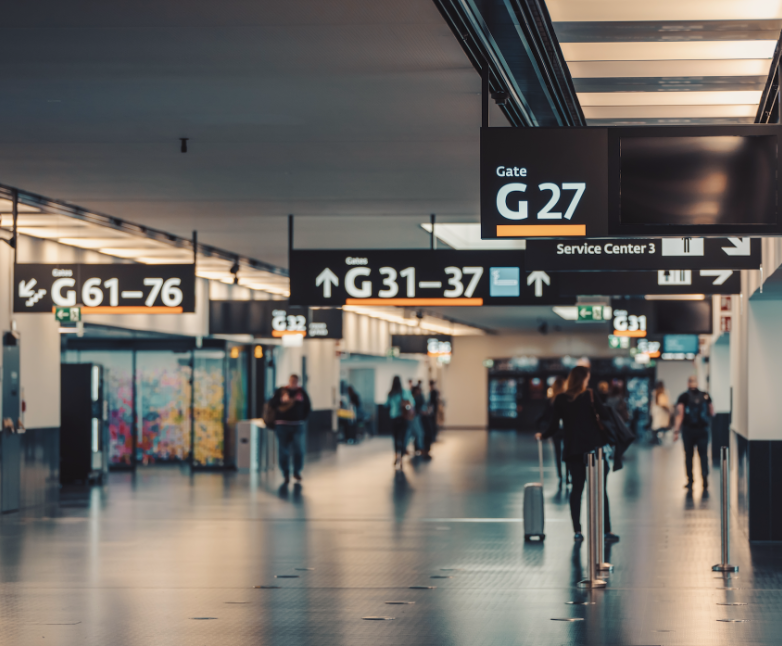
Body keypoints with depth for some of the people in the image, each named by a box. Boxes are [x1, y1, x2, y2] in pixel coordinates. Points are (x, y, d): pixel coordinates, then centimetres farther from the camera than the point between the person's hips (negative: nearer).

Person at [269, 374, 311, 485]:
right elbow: (272, 404, -3)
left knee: (299, 450, -4)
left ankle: (297, 472, 14)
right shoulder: (281, 391, 3)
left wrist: (303, 418, 7)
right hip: (282, 425, -1)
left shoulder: (302, 392, 7)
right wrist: (281, 400, -20)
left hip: (297, 426, 1)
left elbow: (308, 407, 15)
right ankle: (286, 474, 9)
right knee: (284, 451, 0)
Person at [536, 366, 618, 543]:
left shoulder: (560, 400, 1)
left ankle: (577, 531, 6)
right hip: (594, 446, -3)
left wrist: (542, 436, 21)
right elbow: (604, 415, -14)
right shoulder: (590, 396, -6)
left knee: (577, 488, 11)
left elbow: (554, 427, 3)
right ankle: (606, 531, 0)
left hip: (572, 449, 3)